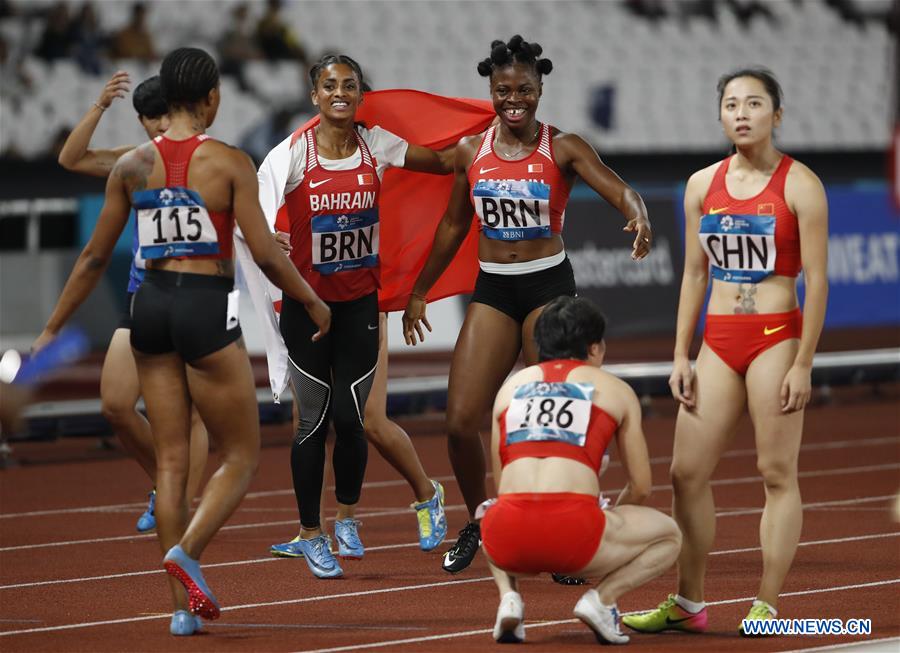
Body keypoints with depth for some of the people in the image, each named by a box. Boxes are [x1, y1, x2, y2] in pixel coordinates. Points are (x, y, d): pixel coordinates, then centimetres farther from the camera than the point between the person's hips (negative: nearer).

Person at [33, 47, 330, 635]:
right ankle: (186, 550, -17)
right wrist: (314, 302, 7)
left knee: (171, 460, 10)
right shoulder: (229, 163, -8)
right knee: (242, 454, 8)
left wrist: (53, 329, 16)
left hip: (152, 304, 5)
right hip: (208, 306, -5)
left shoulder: (132, 166, 4)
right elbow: (266, 255, -10)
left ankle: (184, 605, 8)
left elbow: (95, 258, 7)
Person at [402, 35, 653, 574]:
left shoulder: (562, 149, -4)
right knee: (461, 421, -5)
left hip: (549, 286, -3)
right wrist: (419, 292, 21)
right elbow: (454, 227, 17)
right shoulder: (472, 152, 6)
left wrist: (638, 215, -41)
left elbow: (620, 190, -18)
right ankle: (478, 520, 19)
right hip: (492, 291, 3)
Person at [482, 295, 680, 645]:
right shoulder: (616, 390, 17)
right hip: (573, 528, -3)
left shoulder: (510, 386, 24)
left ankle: (509, 597, 13)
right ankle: (601, 597, 1)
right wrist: (607, 524, 40)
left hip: (507, 537, 3)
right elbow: (641, 487, 20)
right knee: (668, 536, 26)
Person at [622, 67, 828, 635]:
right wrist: (681, 356, 9)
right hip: (718, 340, 5)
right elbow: (695, 275, 13)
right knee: (687, 472, 3)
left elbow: (816, 279, -8)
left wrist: (803, 363, -13)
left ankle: (768, 605, 4)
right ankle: (688, 604, 13)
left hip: (776, 337, -5)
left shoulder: (798, 185, -6)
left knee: (778, 473, -2)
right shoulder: (702, 185, 8)